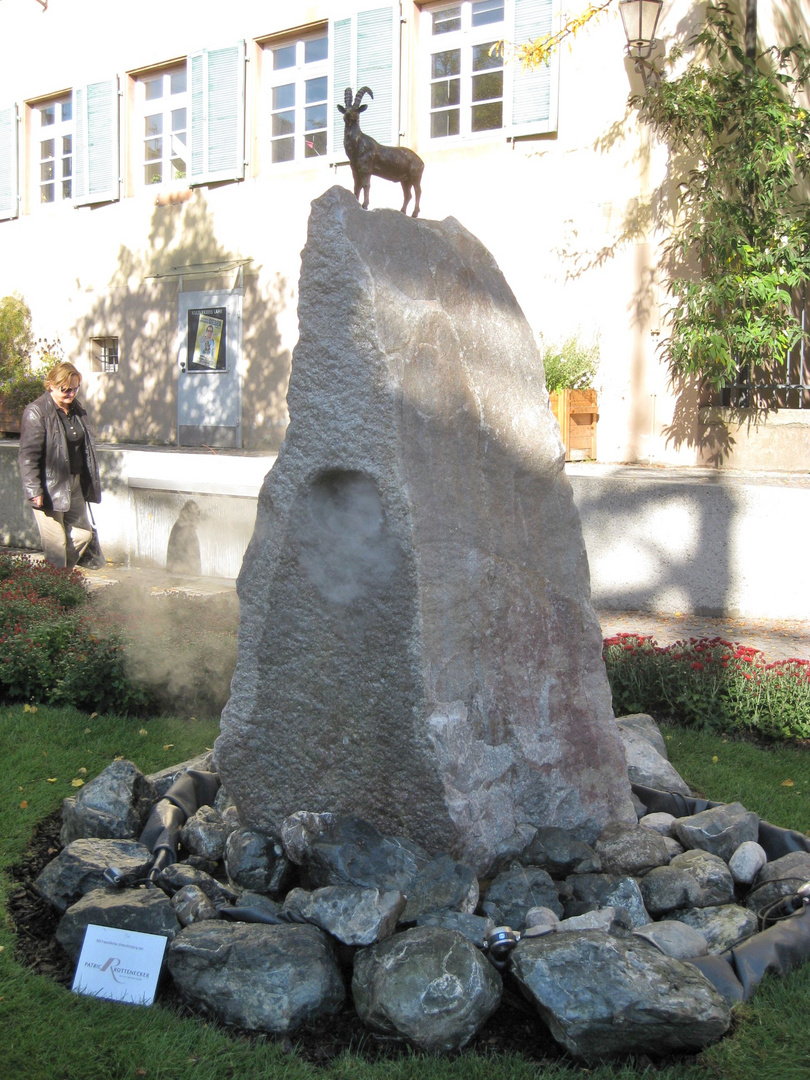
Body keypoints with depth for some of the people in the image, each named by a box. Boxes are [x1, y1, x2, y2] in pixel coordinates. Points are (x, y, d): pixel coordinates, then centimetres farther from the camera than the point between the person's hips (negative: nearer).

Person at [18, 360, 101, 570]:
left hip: (74, 485, 8)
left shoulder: (76, 409, 10)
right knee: (56, 544, -3)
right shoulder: (36, 413, -14)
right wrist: (34, 491, -22)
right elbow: (28, 456, -17)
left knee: (83, 533, 11)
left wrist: (89, 480, 19)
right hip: (50, 488, -8)